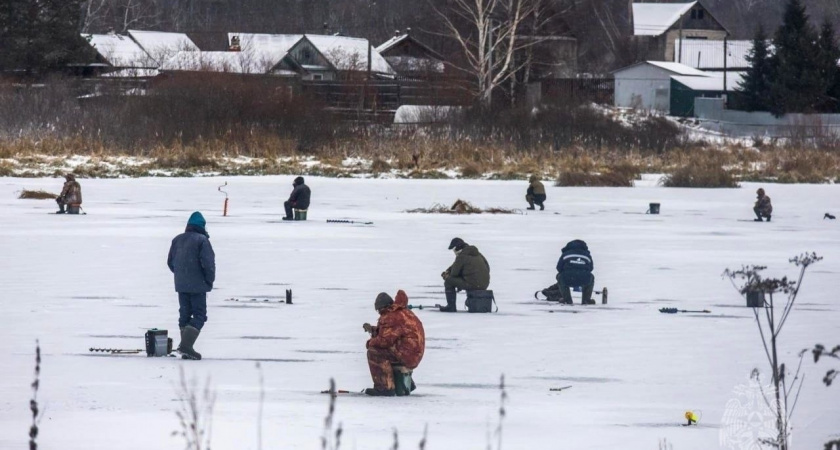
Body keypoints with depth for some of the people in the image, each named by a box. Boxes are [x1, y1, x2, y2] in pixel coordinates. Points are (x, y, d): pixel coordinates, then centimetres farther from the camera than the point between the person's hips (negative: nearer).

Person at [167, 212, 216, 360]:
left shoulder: (177, 240, 9)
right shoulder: (202, 240, -12)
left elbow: (170, 262, 16)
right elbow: (208, 263, -17)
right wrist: (210, 280, -4)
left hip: (181, 285, 6)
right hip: (198, 285, -6)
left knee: (184, 314, 14)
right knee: (199, 315, -2)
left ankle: (185, 348, 11)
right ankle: (186, 345, -17)